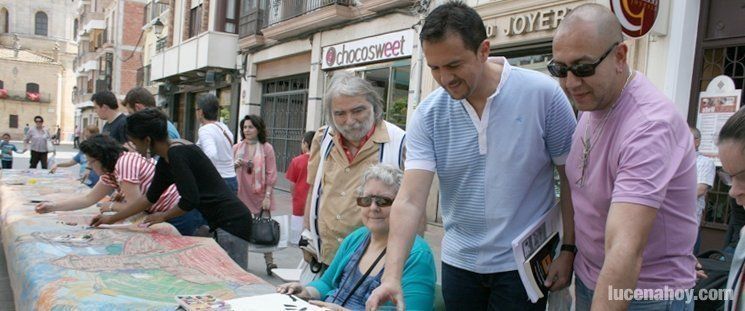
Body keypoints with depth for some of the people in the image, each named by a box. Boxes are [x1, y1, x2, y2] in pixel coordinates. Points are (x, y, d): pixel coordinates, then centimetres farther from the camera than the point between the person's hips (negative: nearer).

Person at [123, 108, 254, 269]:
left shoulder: (176, 153, -16)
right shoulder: (165, 161, 13)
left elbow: (190, 200, -20)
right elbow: (150, 197, 24)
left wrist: (163, 216, -1)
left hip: (231, 222, -10)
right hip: (220, 221, 10)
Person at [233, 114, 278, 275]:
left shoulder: (266, 148, -1)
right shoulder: (237, 148, 8)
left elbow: (271, 174, -3)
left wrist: (268, 196, -9)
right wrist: (235, 165, -7)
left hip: (260, 195, -2)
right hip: (241, 194, 3)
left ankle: (269, 262, 4)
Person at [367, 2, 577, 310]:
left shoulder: (542, 94, -13)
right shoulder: (427, 115, -8)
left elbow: (572, 179, -4)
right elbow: (410, 201, -14)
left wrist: (568, 249, -5)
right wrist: (392, 275, -24)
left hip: (524, 265, -2)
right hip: (458, 263, 3)